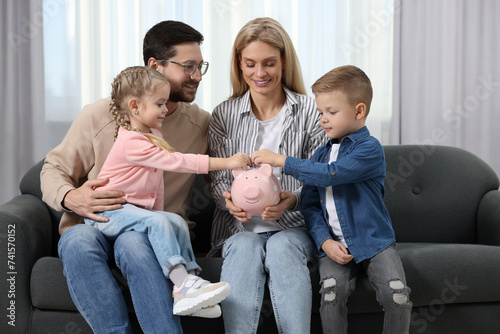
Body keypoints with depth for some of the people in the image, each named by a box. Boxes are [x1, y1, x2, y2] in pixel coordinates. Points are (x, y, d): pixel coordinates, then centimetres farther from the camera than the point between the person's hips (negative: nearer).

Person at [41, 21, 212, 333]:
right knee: (79, 241, -36)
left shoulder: (202, 123, 7)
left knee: (133, 242, -37)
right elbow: (54, 169, 7)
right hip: (93, 226, 1)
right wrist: (71, 198, -17)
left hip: (154, 234, 0)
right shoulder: (99, 115, 0)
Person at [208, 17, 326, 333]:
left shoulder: (309, 111, 3)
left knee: (282, 249, -33)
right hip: (241, 225, 1)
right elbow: (219, 179, 10)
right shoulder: (224, 115, 8)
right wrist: (229, 200, -15)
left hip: (294, 225, -1)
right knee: (245, 250, -32)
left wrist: (292, 200, -19)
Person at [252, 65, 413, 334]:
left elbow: (330, 174, -23)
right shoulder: (320, 154, 12)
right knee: (331, 292, -24)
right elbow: (310, 205, 8)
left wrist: (281, 160, -19)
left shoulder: (369, 149, -8)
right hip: (334, 245, 3)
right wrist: (325, 241, -9)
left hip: (373, 241, -3)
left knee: (397, 295, -21)